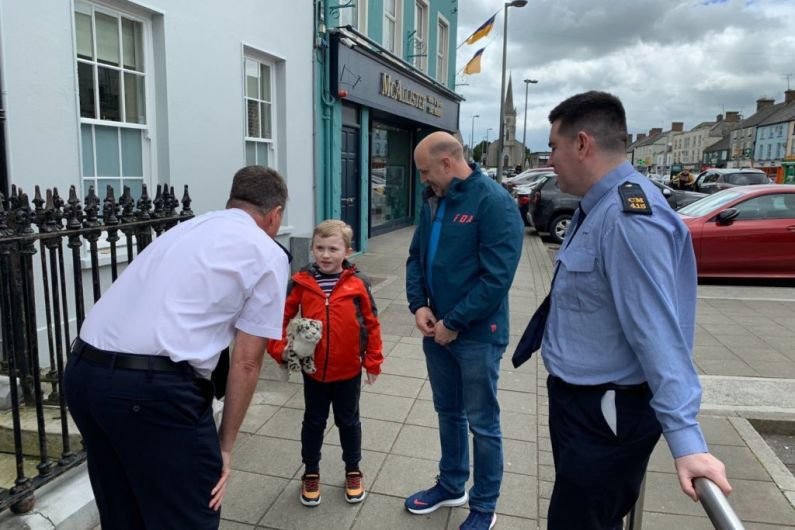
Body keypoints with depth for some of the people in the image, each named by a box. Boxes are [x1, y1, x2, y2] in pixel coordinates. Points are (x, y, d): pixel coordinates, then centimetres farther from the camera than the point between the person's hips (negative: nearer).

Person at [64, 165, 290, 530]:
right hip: (154, 386, -8)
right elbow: (245, 363, 0)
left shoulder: (184, 229, 22)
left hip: (82, 370, 8)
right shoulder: (267, 254, 3)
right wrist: (225, 445, 10)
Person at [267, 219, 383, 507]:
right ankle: (311, 473, 38)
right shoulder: (302, 282, -9)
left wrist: (373, 361, -2)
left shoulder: (357, 283, -11)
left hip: (349, 370, -1)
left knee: (348, 421, 18)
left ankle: (353, 471, 39)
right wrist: (280, 348, -14)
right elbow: (281, 316, -2)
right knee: (314, 422, 18)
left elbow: (371, 323, -4)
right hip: (313, 370, 1)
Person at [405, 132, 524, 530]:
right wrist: (418, 304, -4)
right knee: (448, 412, 21)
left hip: (476, 334, -7)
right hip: (435, 329, 7)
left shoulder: (494, 202, -16)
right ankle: (451, 485, 41)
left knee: (482, 424, 9)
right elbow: (416, 257, 12)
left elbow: (496, 277, -21)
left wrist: (454, 324, -17)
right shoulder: (432, 201, 7)